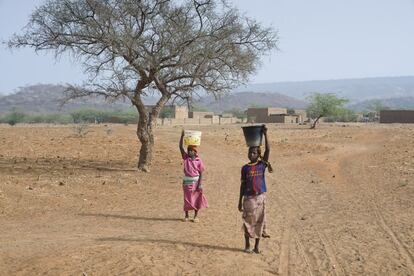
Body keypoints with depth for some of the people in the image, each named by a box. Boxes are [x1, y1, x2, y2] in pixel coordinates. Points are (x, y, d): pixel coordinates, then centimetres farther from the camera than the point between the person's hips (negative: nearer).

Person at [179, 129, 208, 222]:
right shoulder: (185, 157, -2)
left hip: (195, 181, -2)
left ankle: (196, 216, 17)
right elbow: (180, 147, -12)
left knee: (196, 198, 6)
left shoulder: (199, 160, -6)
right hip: (186, 181, 2)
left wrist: (199, 184, -12)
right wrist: (182, 136, -21)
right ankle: (186, 216, 20)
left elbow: (201, 173, -6)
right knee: (187, 199, 8)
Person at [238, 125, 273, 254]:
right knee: (248, 222, 5)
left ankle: (256, 246, 16)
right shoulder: (245, 168, 2)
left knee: (259, 221, 5)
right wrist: (240, 201, 4)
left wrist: (265, 134, -19)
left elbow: (268, 150, -12)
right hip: (248, 198, 0)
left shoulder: (262, 165, 0)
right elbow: (242, 185, 5)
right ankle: (247, 245, 19)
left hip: (260, 197, 0)